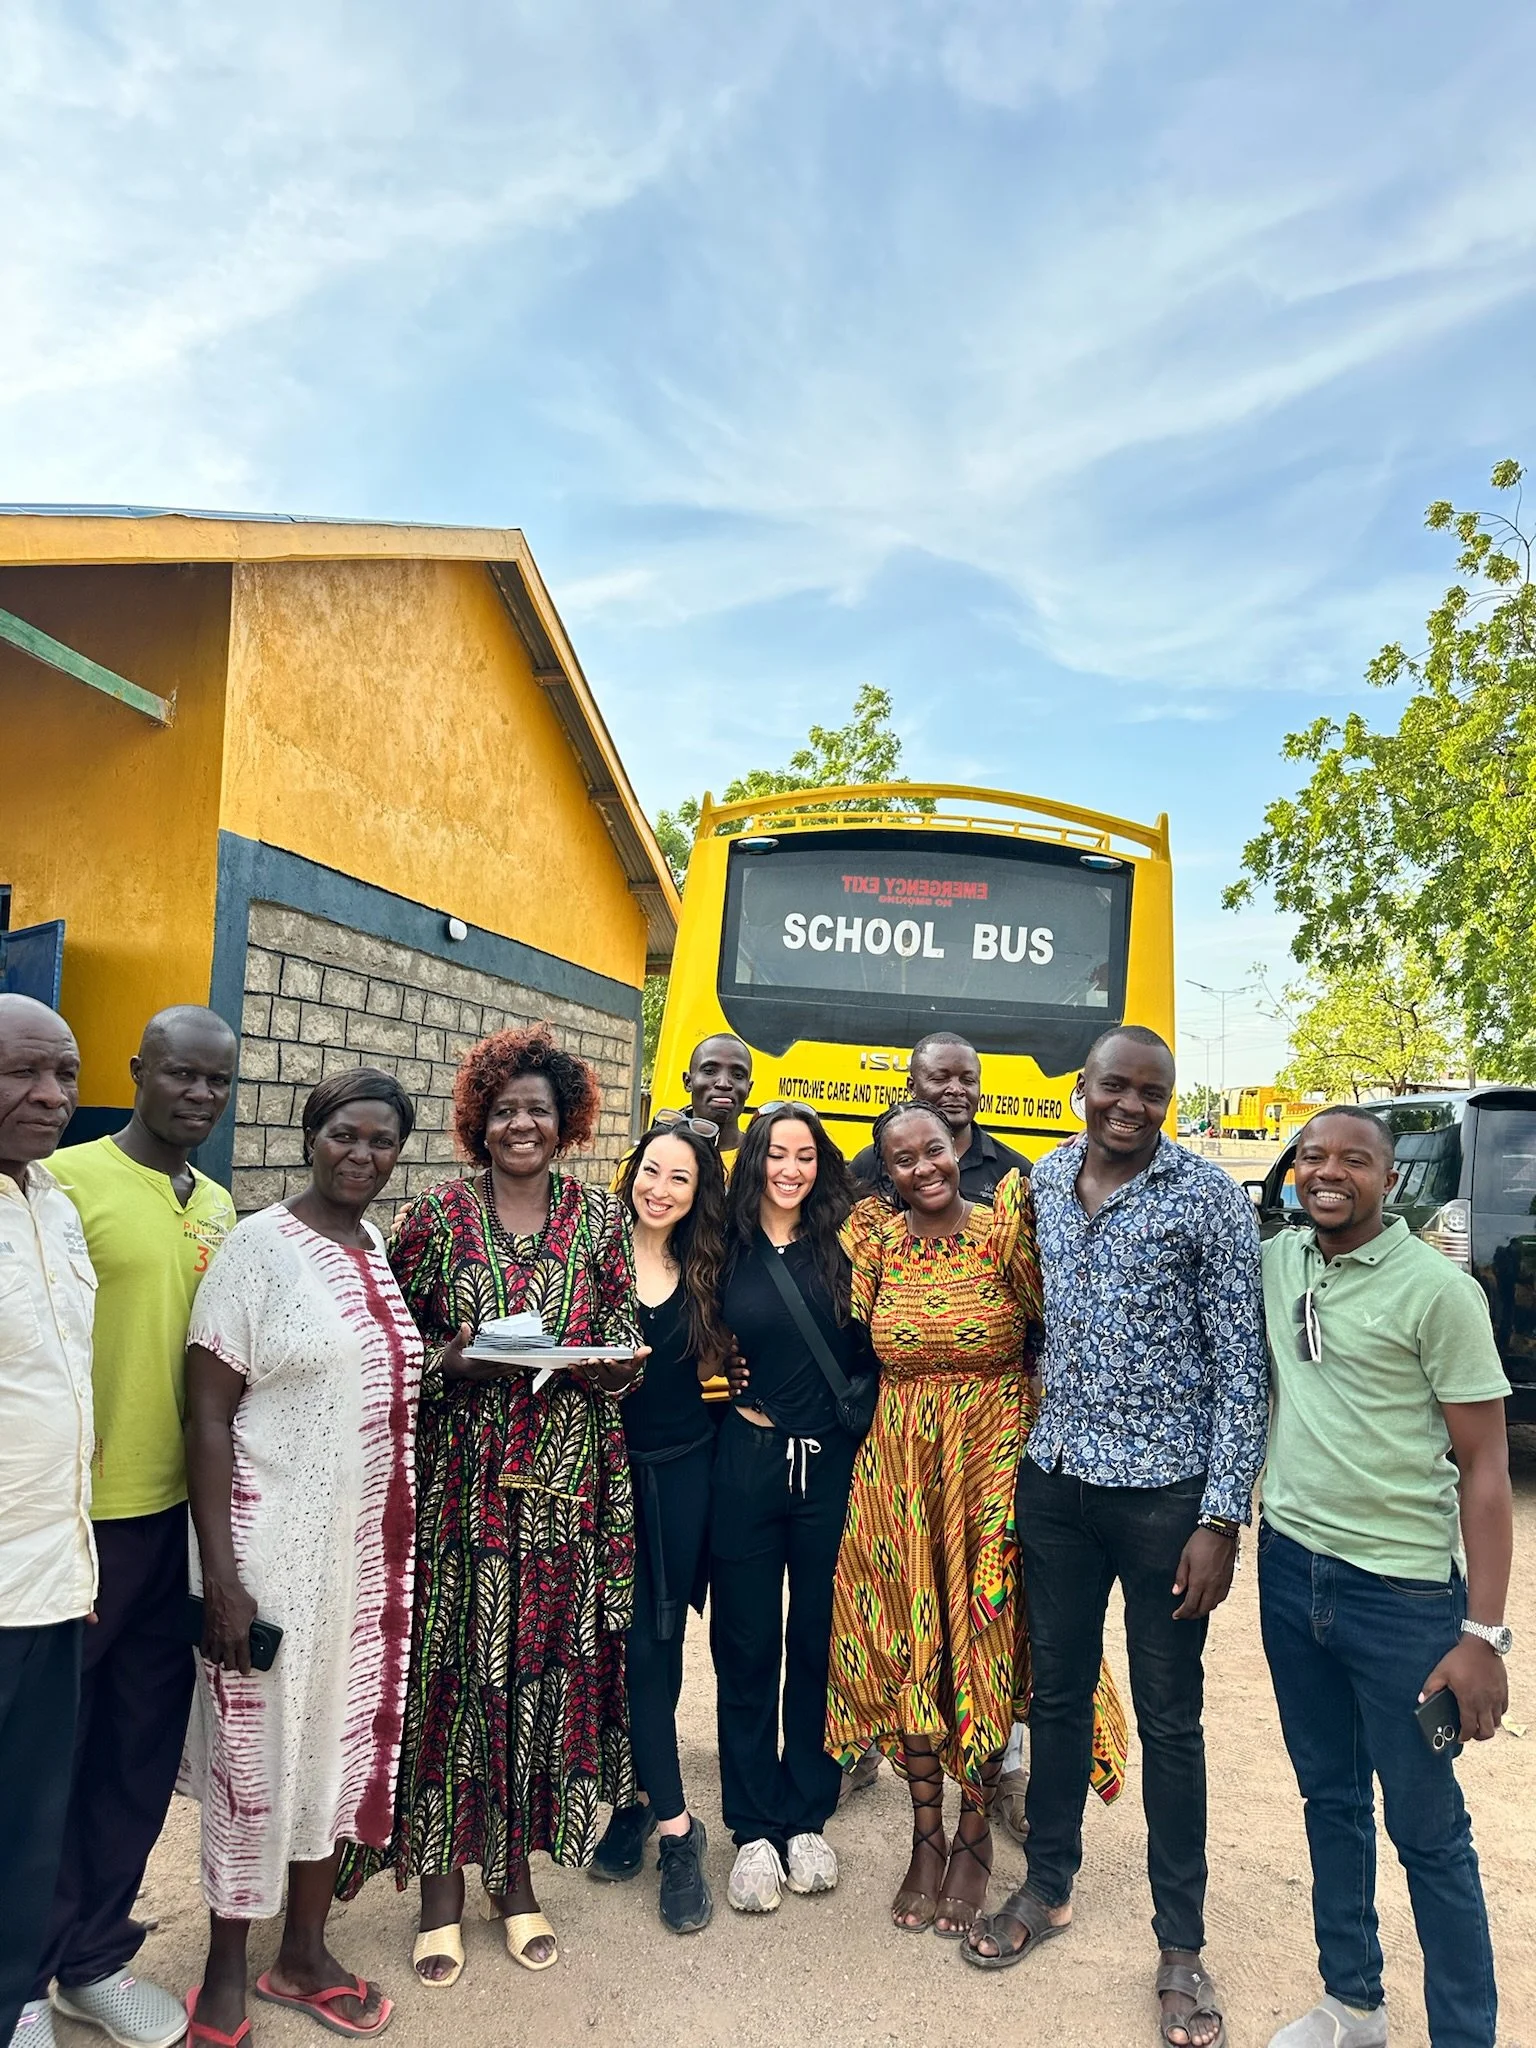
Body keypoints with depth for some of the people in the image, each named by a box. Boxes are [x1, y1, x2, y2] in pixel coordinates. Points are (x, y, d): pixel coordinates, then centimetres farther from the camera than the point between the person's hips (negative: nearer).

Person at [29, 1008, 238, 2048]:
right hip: (73, 1511, -6)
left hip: (176, 1510, 6)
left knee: (146, 1741, 16)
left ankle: (95, 1954, 35)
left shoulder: (219, 1205, 8)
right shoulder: (66, 1178, -11)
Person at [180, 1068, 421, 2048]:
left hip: (372, 1546, 6)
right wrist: (221, 1574, -16)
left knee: (347, 1741, 15)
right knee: (258, 1753, 8)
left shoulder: (388, 1250, 6)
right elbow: (208, 1415, -13)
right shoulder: (258, 1247, -12)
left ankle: (306, 1952, 35)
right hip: (274, 1550, -6)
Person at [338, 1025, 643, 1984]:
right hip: (459, 1483, -1)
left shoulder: (602, 1215, 4)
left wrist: (610, 1363, -14)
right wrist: (452, 1363, -15)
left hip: (567, 1485, 1)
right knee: (451, 1670, 3)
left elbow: (627, 1345, 7)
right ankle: (442, 1885, 24)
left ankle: (518, 1876, 29)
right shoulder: (435, 1213, 0)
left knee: (546, 1667, 8)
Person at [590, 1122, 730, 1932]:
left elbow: (710, 1365, 11)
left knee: (655, 1646, 8)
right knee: (631, 1644, 2)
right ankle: (673, 1824, 15)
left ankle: (639, 1797, 26)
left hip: (681, 1473, 2)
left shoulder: (703, 1271, 4)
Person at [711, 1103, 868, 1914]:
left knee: (819, 1642, 11)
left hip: (830, 1465, 1)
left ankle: (807, 1817, 28)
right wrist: (724, 1389, -4)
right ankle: (755, 1829, 23)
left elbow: (869, 1353, 3)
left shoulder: (841, 1246, 1)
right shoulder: (725, 1247, 0)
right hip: (746, 1461, 0)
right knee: (745, 1647, 8)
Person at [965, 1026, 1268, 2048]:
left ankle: (1181, 1945, 29)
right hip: (1055, 1481, 4)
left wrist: (1223, 1517, -13)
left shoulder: (1208, 1195, -11)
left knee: (1169, 1717, 10)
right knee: (1056, 1691, 19)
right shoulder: (1044, 1180, 3)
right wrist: (1025, 1450, 12)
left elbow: (1242, 1364, -10)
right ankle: (1048, 1886, 40)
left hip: (1166, 1490, -4)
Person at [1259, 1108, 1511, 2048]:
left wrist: (1483, 1633, -14)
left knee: (1428, 1833, 8)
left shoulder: (1439, 1289, -14)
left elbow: (1485, 1465, -11)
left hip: (1401, 1590, -5)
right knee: (1331, 1800, 20)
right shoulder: (1275, 1262, 2)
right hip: (1290, 1567, 5)